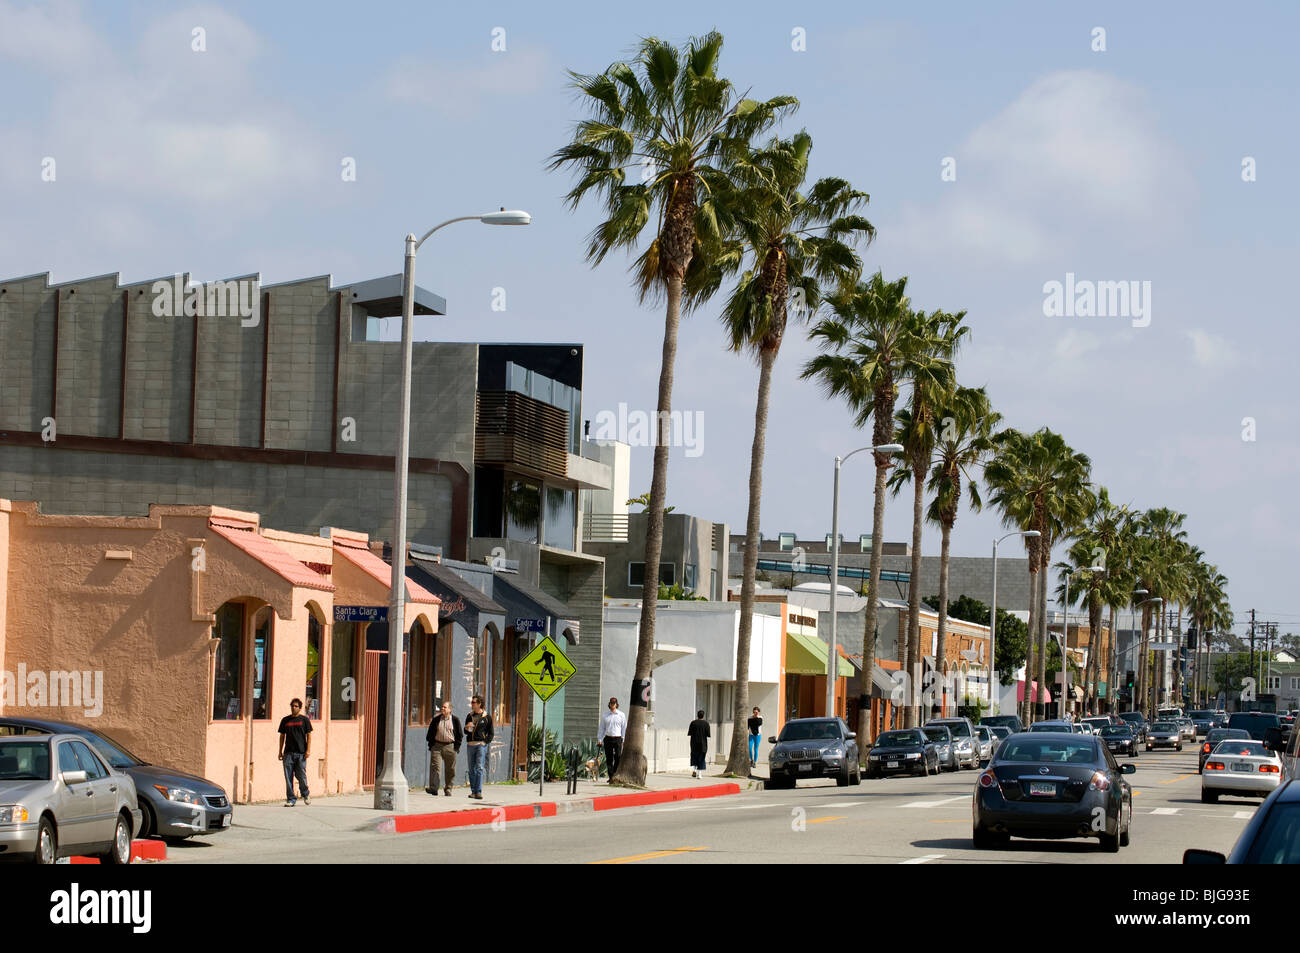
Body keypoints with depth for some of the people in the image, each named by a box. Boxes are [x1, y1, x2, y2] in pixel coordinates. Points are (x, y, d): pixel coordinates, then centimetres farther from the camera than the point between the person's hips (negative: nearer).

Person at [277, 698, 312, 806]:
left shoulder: (304, 719, 4)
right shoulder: (285, 720, 11)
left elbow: (308, 735, 3)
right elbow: (282, 736, 14)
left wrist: (308, 750, -6)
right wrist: (280, 751, 9)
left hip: (301, 753, -2)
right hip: (288, 753, 2)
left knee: (301, 776, -2)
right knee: (288, 777, -2)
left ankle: (305, 794, 24)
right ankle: (291, 799, 3)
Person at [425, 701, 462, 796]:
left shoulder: (455, 720, 4)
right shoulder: (436, 720, 9)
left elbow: (459, 734, 6)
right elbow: (430, 733, 13)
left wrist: (457, 746, -1)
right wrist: (431, 745, 4)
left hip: (450, 747, -1)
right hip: (437, 746, 1)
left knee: (450, 769, 4)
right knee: (435, 766, -10)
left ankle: (448, 789, 16)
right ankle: (433, 788, -14)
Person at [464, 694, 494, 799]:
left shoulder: (486, 717, 2)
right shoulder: (470, 716, 14)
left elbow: (491, 733, 3)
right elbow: (465, 732, 17)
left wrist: (485, 742, -9)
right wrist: (467, 728, -5)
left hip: (481, 744, -5)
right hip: (471, 745, 5)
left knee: (480, 768, -11)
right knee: (472, 769, 7)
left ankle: (479, 792, -14)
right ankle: (473, 791, 13)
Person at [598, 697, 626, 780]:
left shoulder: (621, 715, 7)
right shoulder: (605, 716, 12)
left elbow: (624, 728, 7)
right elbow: (602, 728, 15)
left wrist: (624, 740, 0)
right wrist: (600, 739, 7)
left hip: (617, 739, -2)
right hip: (608, 738, 2)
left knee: (618, 757, -13)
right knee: (609, 759, 0)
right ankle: (611, 776, 5)